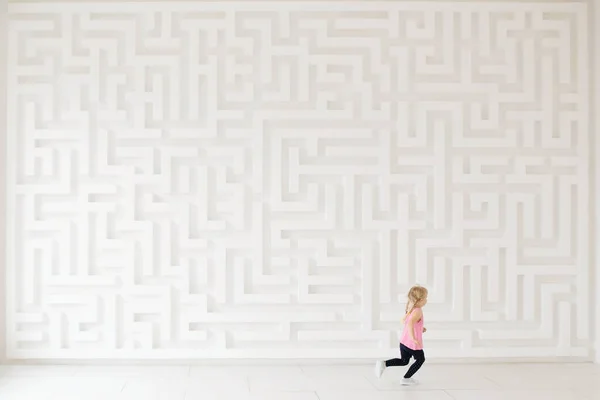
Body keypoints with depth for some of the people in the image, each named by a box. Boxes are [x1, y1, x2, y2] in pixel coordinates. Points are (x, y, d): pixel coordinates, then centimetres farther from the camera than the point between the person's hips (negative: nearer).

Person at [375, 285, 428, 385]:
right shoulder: (418, 311, -21)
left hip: (403, 341, 8)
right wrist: (413, 338, -38)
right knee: (420, 359, 16)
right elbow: (410, 323, -38)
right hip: (414, 344, -8)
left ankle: (384, 363, 4)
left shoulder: (410, 309, 7)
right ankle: (406, 378, 17)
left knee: (404, 361, 22)